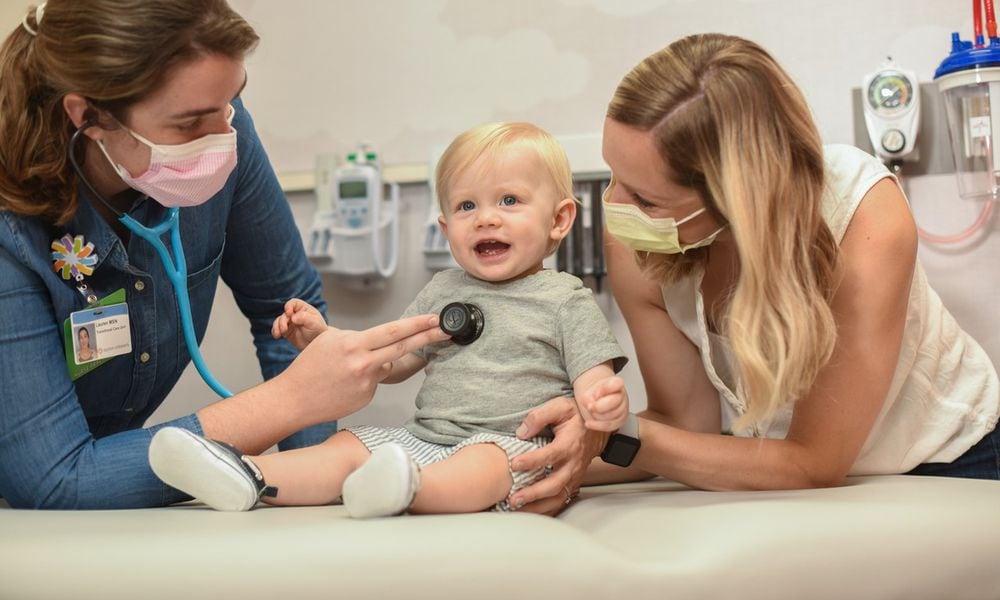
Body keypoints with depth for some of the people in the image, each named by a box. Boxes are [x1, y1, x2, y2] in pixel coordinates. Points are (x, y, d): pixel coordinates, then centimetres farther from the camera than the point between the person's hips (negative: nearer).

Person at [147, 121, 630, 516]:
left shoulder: (565, 300, 4)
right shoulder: (443, 291, 19)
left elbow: (595, 383, -2)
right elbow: (389, 361, 23)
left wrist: (604, 404, -27)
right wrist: (323, 339, 8)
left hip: (514, 443, -5)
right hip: (424, 439, 5)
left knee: (483, 463, -36)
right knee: (349, 446, -15)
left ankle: (408, 487, -62)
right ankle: (249, 477, -33)